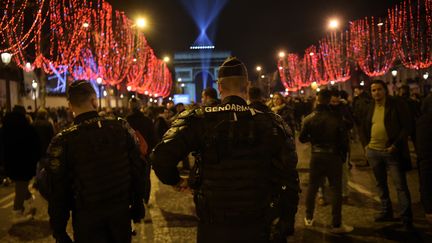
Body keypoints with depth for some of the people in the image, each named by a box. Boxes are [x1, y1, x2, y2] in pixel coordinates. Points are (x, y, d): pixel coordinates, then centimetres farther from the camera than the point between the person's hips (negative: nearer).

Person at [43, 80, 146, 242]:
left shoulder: (62, 141, -14)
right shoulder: (121, 127, -9)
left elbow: (57, 191, -9)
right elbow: (138, 168, -3)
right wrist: (137, 202, 10)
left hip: (87, 217, -2)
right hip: (121, 210, 2)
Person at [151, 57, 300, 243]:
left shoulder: (199, 120, -11)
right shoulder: (272, 124, -8)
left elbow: (162, 156, -20)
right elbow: (288, 181, -7)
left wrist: (174, 180, 1)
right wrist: (285, 227, 4)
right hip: (257, 227, 1)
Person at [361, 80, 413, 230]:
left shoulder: (397, 104, -8)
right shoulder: (370, 107, 9)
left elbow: (406, 127, -11)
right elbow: (366, 127, 21)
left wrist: (395, 145, -18)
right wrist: (367, 143, 10)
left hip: (392, 152, -6)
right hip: (373, 151, 6)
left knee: (401, 186, -2)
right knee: (380, 184, 16)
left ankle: (407, 219, 5)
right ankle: (386, 212, 30)